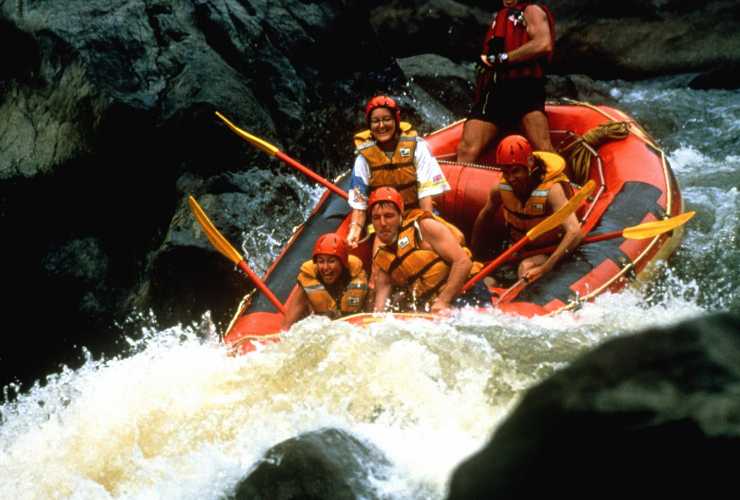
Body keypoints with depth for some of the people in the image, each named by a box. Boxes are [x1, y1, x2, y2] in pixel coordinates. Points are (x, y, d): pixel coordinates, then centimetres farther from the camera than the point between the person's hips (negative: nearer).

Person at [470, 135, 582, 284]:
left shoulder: (551, 190, -31)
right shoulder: (500, 189, -15)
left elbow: (574, 232, -42)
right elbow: (485, 216, 8)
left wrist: (544, 269, -50)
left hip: (549, 251, -6)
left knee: (527, 268, -31)